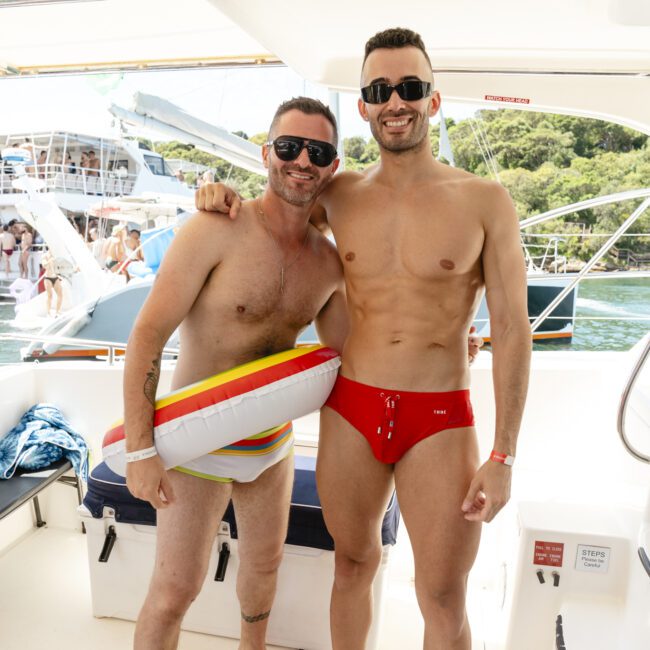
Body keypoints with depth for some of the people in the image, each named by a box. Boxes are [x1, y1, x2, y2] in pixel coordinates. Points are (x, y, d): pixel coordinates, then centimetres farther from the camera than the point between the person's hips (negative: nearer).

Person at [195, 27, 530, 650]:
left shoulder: (485, 201, -5)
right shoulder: (340, 196, 3)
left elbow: (511, 329, -5)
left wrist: (502, 455, -8)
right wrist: (227, 196, -1)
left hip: (439, 422, -2)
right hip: (349, 412, 3)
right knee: (353, 564, 20)